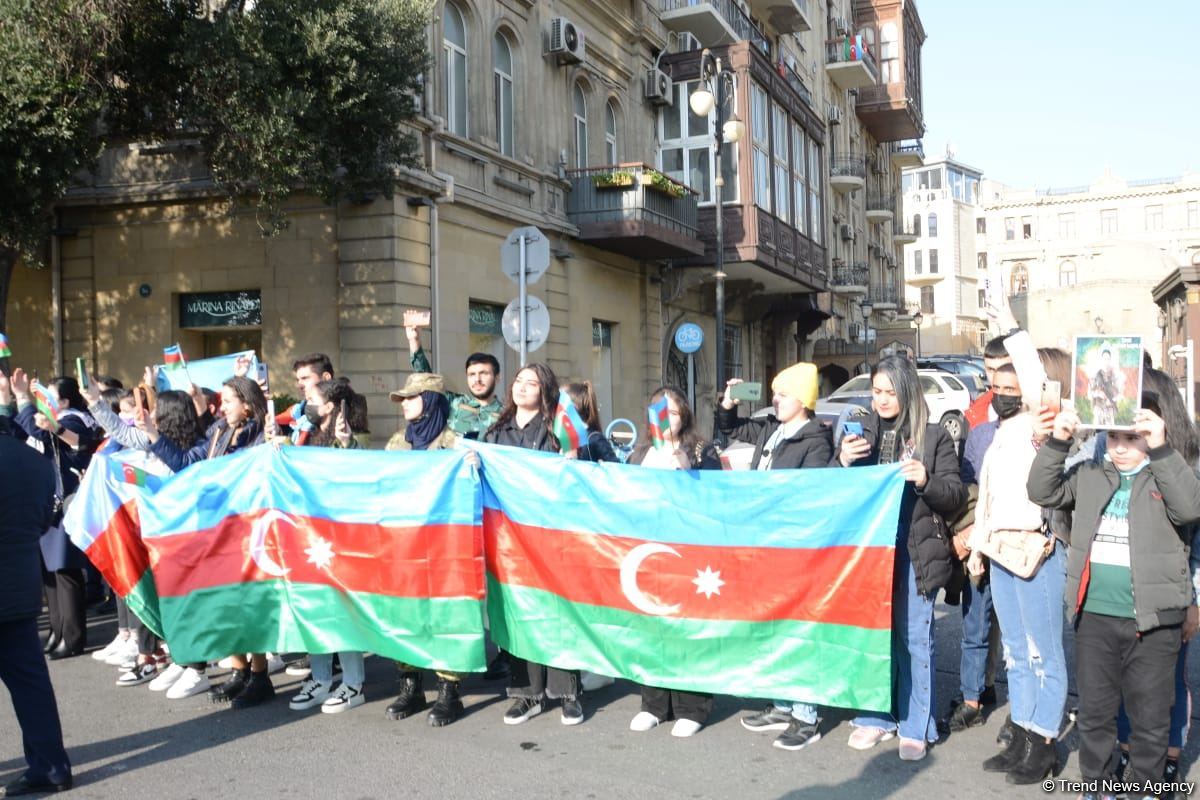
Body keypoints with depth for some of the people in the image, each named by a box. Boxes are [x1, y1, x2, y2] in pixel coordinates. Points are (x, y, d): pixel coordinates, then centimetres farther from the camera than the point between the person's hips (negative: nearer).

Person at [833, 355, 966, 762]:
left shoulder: (934, 437, 0)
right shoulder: (860, 432, 8)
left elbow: (956, 496, 0)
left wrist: (926, 481, -20)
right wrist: (842, 462, -10)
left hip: (913, 552, -3)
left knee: (914, 639, 2)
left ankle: (916, 727, 14)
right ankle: (874, 717, 24)